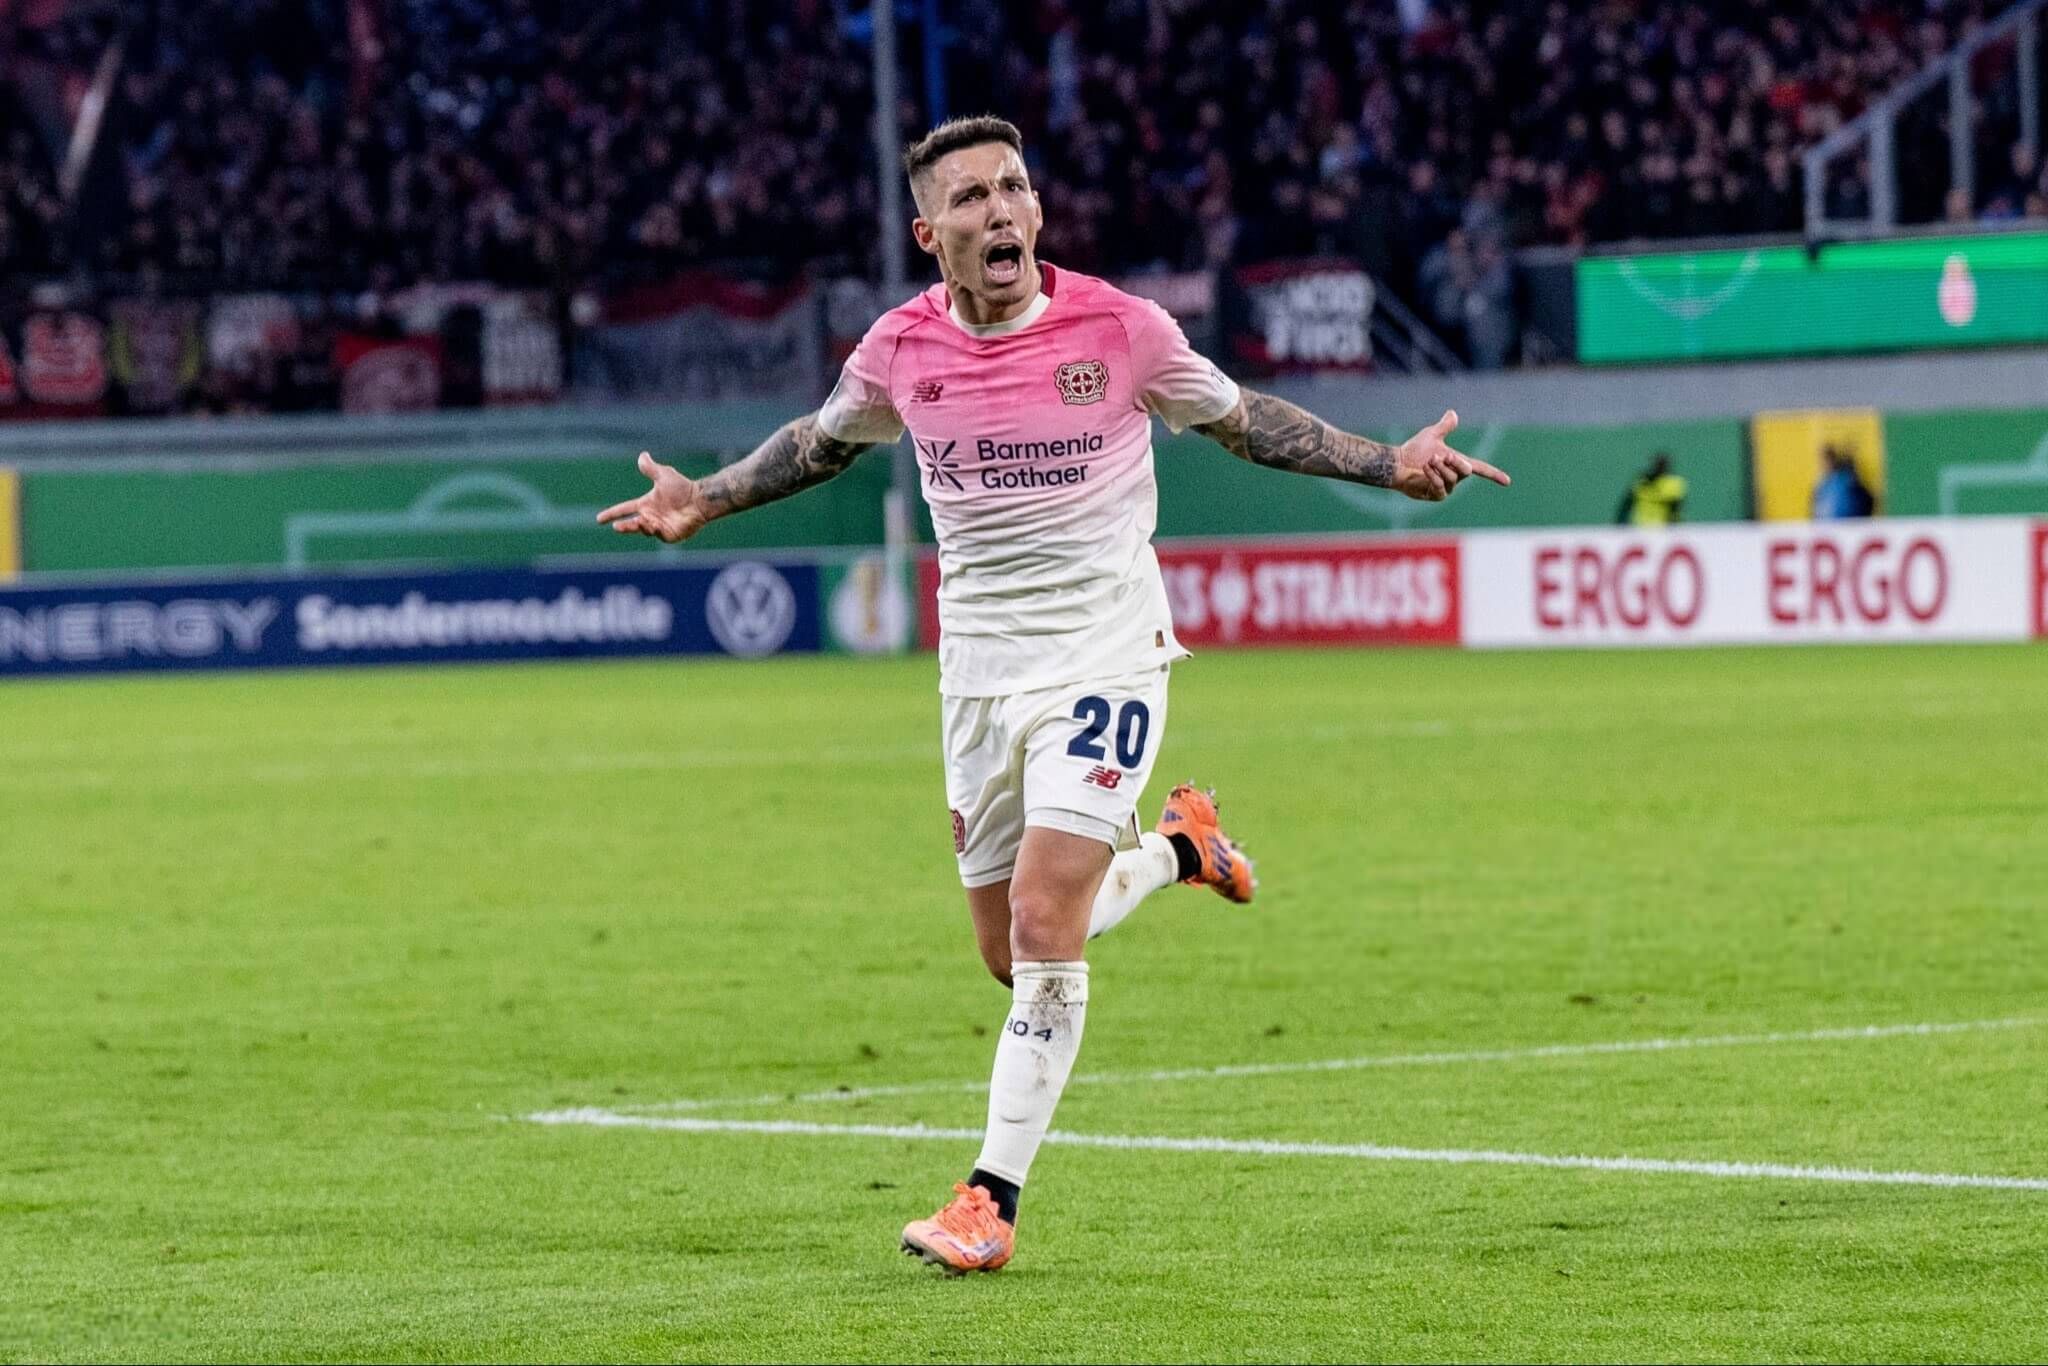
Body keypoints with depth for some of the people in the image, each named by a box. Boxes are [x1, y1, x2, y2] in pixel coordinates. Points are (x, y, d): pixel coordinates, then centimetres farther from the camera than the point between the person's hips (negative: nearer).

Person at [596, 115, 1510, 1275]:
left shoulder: (1121, 328, -10)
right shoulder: (902, 351, -3)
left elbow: (1244, 421, 5)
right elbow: (823, 441, 20)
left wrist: (1390, 465, -3)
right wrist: (705, 500, 10)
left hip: (1105, 647, -4)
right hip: (980, 660, 4)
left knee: (1045, 926, -17)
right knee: (1014, 952, 9)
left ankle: (994, 1199, -10)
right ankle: (1179, 848, 38)